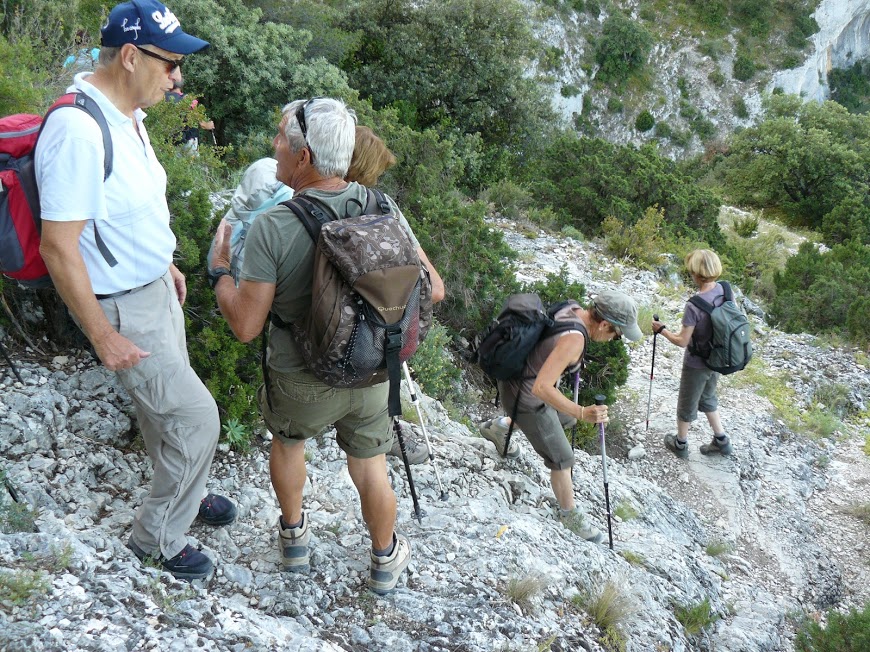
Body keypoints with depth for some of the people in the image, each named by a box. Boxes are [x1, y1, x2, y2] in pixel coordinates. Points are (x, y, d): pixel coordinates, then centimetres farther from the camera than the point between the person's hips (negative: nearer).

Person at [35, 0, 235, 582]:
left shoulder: (127, 115, 1)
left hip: (155, 287, 9)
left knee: (166, 407, 23)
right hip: (122, 307, -9)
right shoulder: (77, 130, -29)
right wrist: (104, 337, -22)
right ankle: (158, 536, 20)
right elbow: (59, 247, -27)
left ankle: (183, 495, 45)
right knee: (196, 418, -1)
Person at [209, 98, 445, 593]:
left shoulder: (273, 228, -24)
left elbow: (246, 325, -19)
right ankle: (386, 561, 42)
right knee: (371, 465, 23)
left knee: (288, 441, 30)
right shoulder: (384, 208, -12)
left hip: (304, 385, -2)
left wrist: (220, 269, -2)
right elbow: (433, 288, -4)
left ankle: (294, 537, 47)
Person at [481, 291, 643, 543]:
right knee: (562, 459, 4)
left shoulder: (573, 309, -9)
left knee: (565, 419, 32)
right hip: (526, 397, -9)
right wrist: (582, 412, -42)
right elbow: (541, 388, -39)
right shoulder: (574, 339, -34)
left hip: (519, 375, 9)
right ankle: (570, 515, 26)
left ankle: (499, 428, 43)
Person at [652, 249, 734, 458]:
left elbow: (682, 341, -23)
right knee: (707, 398, 30)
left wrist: (661, 330, -8)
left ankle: (680, 444, 39)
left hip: (696, 365, -6)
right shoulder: (724, 291, -13)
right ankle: (721, 441, 37)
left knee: (687, 403, 18)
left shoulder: (694, 306, -33)